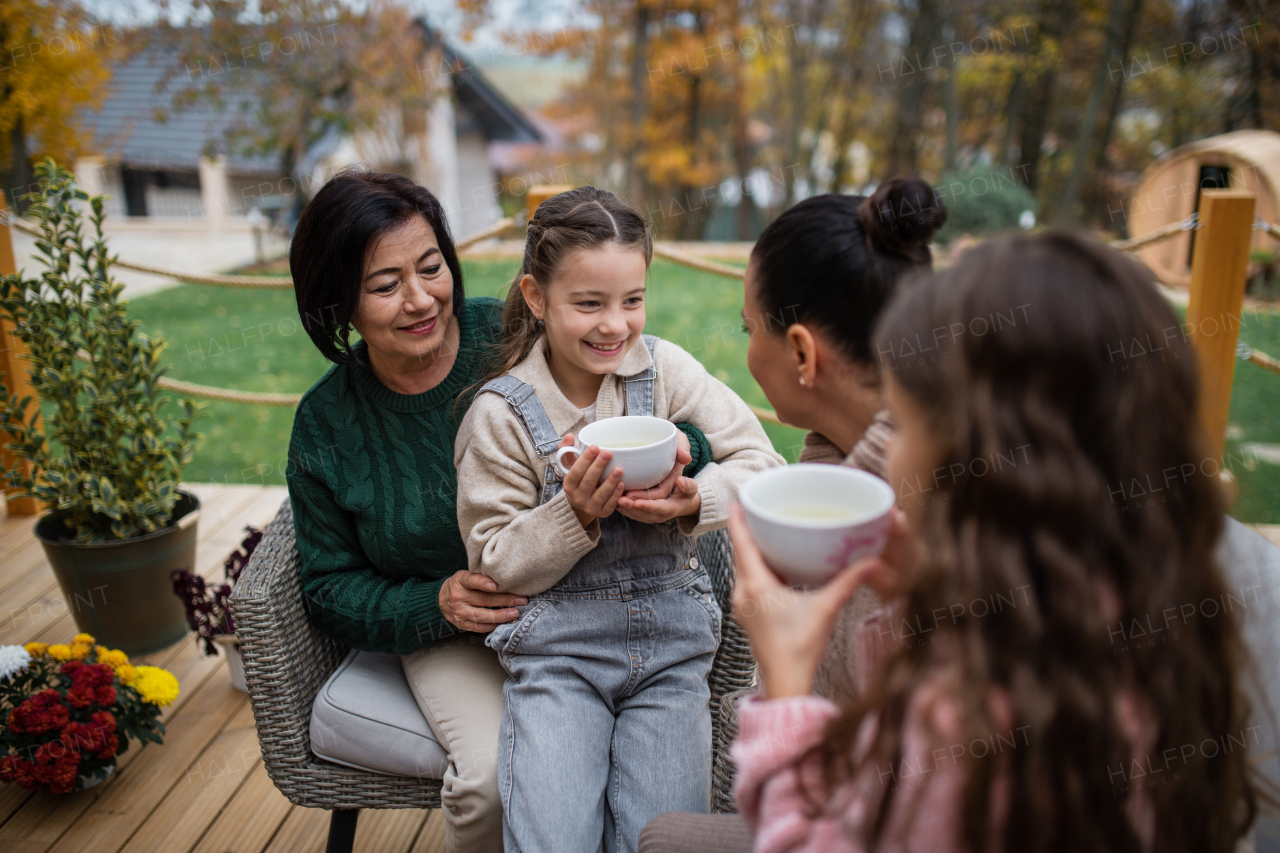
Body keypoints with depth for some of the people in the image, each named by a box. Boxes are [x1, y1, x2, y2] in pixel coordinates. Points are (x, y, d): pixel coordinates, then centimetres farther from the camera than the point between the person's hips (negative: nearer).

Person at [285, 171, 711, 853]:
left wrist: (677, 455, -32)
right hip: (450, 635, 1)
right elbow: (331, 591, 3)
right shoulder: (324, 425, -3)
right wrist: (438, 604, -16)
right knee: (494, 777, -25)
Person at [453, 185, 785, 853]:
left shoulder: (666, 368, -3)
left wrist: (694, 500, -22)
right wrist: (574, 514, -22)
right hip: (557, 642, -1)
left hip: (670, 631, 2)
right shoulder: (499, 414, -8)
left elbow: (763, 465, -2)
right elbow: (497, 565, -5)